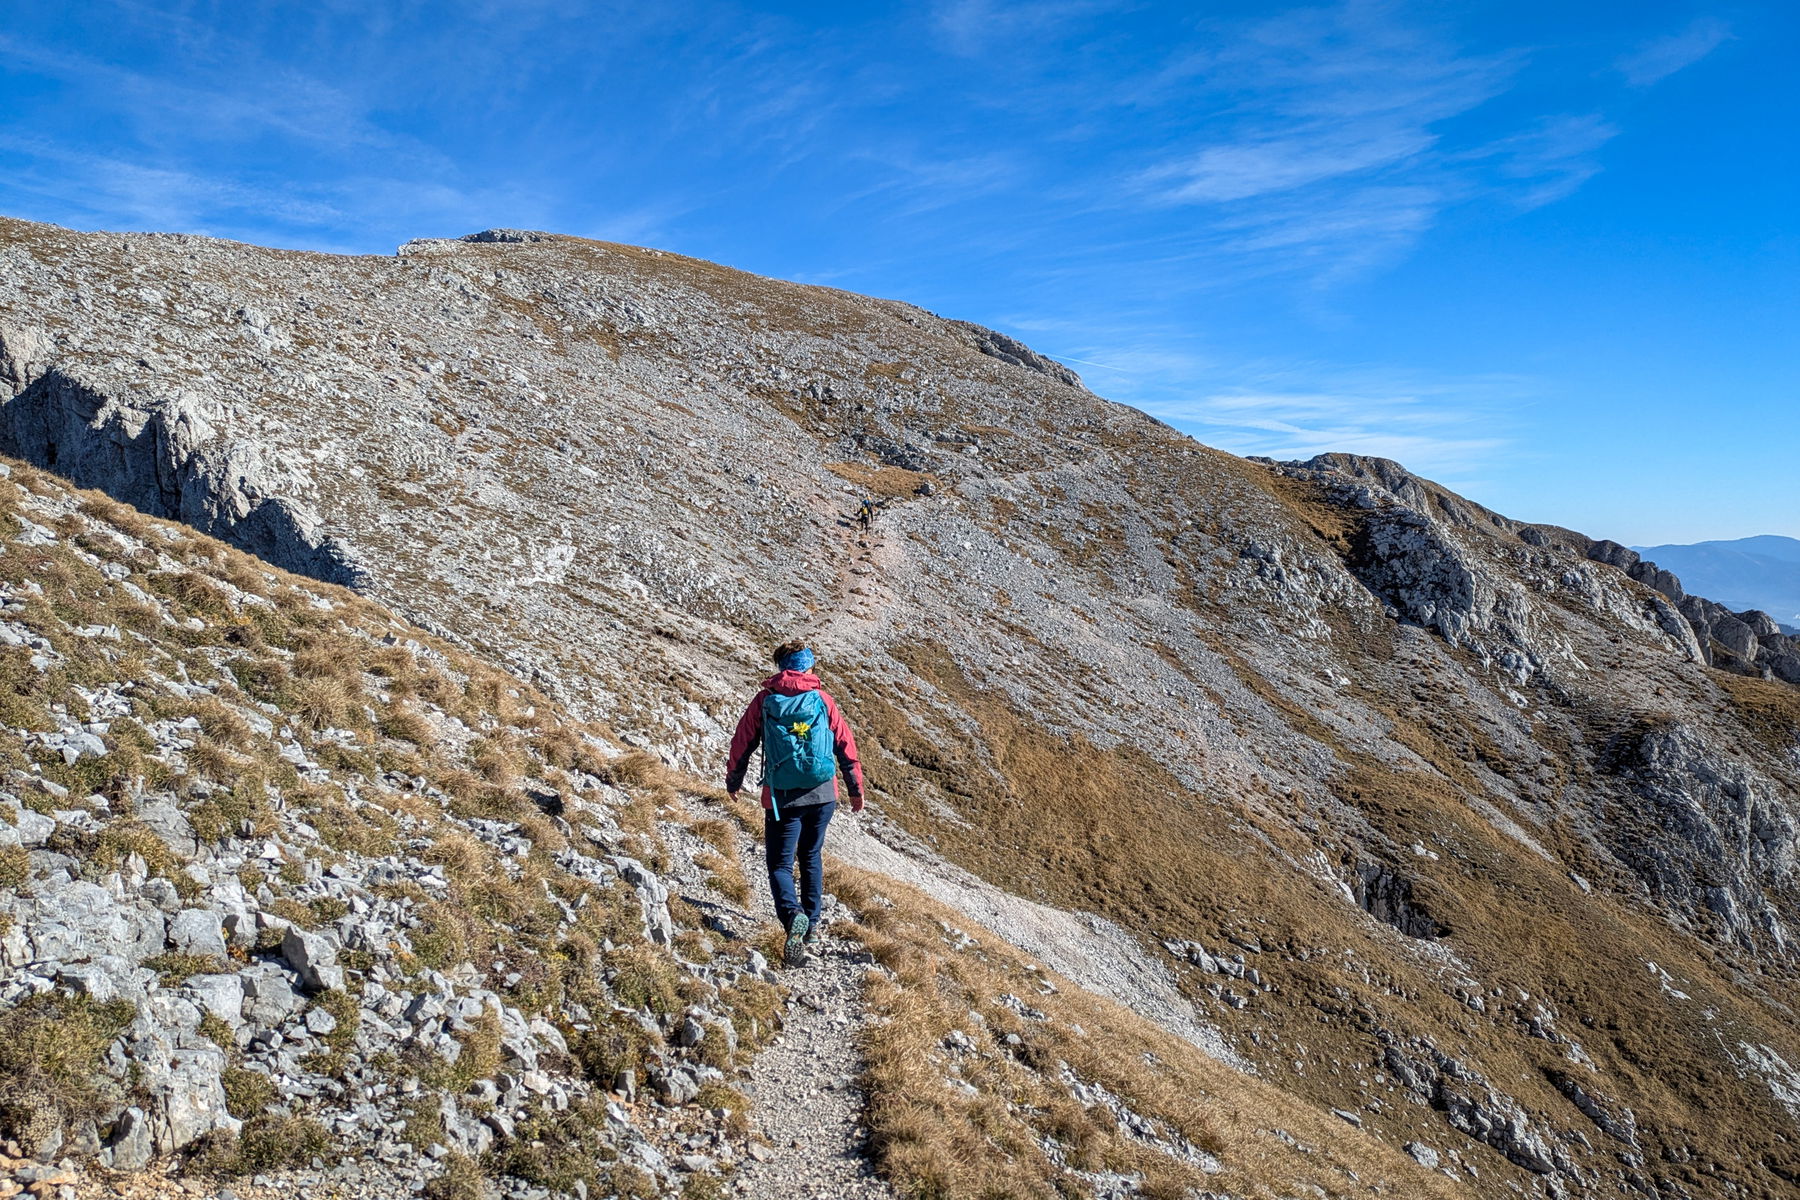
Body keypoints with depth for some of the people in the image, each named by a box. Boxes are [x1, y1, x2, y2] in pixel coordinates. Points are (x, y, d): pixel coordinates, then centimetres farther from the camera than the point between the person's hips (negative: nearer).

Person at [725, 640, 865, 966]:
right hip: (823, 793, 2)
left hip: (782, 797, -2)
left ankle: (793, 915, -25)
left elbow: (742, 743, 6)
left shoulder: (765, 700, 1)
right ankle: (811, 924, 25)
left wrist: (733, 781, 23)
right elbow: (846, 744, 5)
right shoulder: (822, 699, 3)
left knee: (780, 864, 2)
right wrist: (856, 789, 16)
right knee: (811, 857, 21)